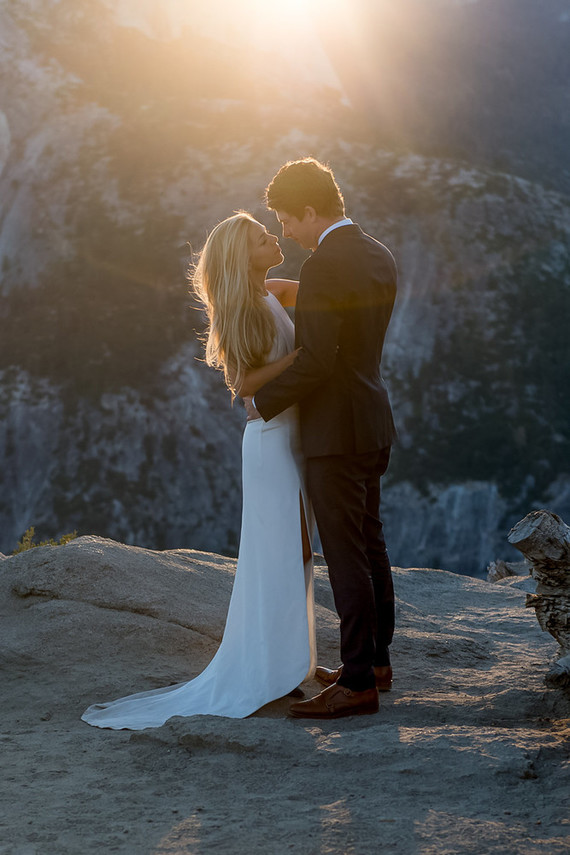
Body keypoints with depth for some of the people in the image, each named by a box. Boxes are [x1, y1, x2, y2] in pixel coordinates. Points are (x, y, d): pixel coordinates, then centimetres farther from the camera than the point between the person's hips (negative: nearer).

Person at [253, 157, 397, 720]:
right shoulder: (379, 257, 10)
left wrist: (264, 400, -10)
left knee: (347, 556, -5)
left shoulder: (323, 267, -19)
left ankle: (358, 683, 0)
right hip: (372, 424, 10)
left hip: (336, 431, -10)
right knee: (370, 546, 17)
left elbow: (315, 359, -24)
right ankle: (377, 660, 28)